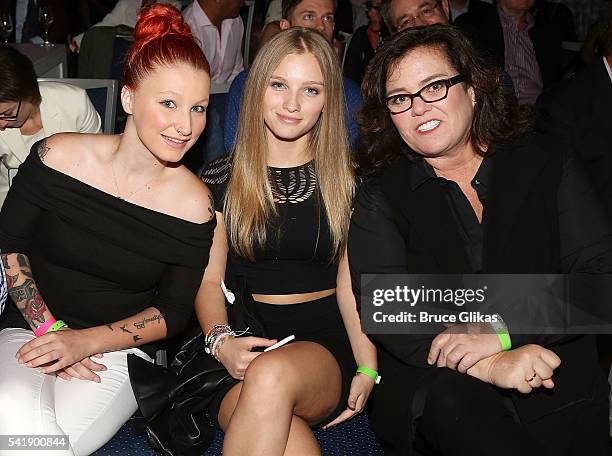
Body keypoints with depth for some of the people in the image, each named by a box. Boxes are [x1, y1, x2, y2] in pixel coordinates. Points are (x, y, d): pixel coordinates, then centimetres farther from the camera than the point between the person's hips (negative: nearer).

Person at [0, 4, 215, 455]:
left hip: (120, 350, 0)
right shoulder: (58, 157, -8)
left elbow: (173, 313, -2)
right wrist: (50, 328, -7)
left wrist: (86, 341, -15)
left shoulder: (195, 205, -8)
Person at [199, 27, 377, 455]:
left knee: (272, 376, -36)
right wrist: (221, 341, -15)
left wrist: (368, 369, -10)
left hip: (324, 344, 1)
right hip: (244, 346, 0)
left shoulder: (346, 179, 8)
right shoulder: (221, 179, 8)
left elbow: (351, 283, 3)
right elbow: (210, 279, 6)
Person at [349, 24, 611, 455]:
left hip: (558, 396, 2)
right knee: (449, 393, -33)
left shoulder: (547, 162, 8)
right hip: (432, 392, -1)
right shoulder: (381, 198, 6)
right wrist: (489, 366, -25)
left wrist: (503, 330, -17)